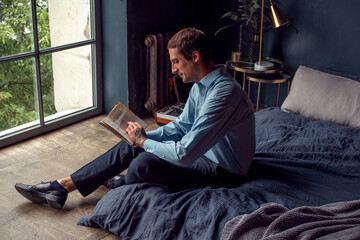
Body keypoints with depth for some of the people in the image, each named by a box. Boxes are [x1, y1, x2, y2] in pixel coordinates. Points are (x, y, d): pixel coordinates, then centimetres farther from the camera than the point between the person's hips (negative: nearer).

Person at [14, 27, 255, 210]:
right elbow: (181, 125, 15)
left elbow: (185, 153, -32)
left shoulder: (224, 93, -30)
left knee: (144, 163, -26)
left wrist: (144, 142, -17)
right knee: (128, 147, 1)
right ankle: (60, 187, 4)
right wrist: (146, 136, -1)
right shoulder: (201, 85, 3)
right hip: (201, 151, 9)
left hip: (222, 170, -9)